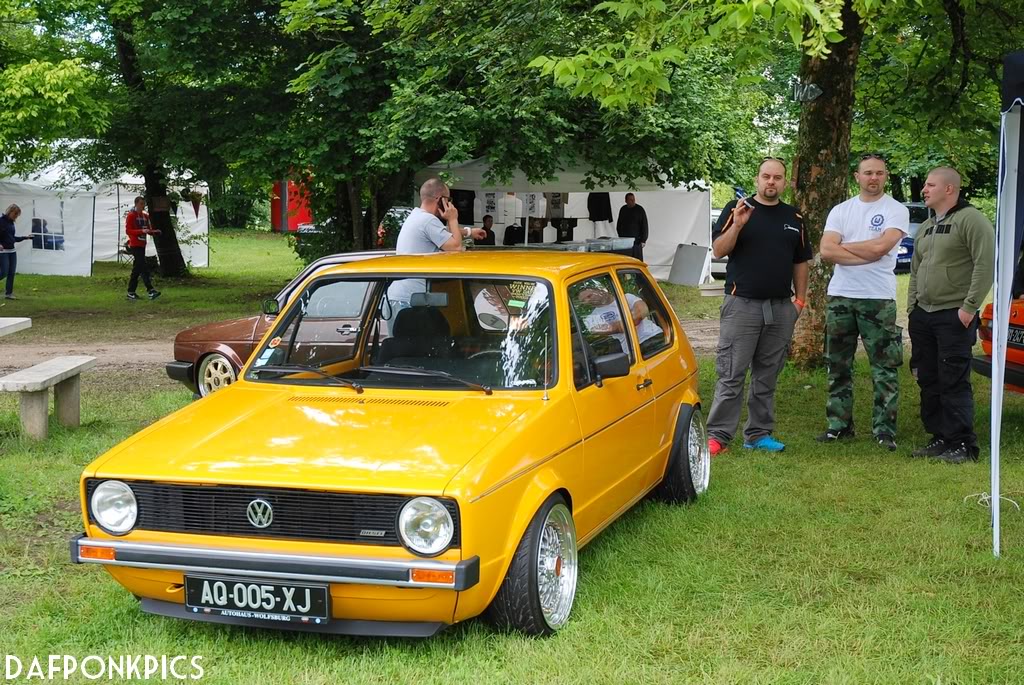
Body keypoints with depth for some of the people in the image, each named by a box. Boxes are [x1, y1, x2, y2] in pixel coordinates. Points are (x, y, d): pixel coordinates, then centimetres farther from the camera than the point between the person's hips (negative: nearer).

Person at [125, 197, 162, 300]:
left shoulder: (145, 216, 15)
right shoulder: (131, 216, -7)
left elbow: (149, 230, 19)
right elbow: (128, 230, -13)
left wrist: (155, 232, -4)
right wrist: (141, 231, -25)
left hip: (142, 245, 8)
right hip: (135, 245, -8)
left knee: (137, 269, 10)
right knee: (144, 267, -16)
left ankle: (131, 292, 15)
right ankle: (150, 290, -22)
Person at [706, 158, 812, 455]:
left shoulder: (794, 218, 13)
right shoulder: (736, 209, 0)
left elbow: (800, 262, 17)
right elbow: (718, 251, -7)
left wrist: (800, 299, 10)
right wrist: (737, 225, -22)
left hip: (781, 308, 5)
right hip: (742, 305, -4)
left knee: (767, 376, 10)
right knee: (731, 374, -6)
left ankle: (759, 433, 17)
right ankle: (718, 434, -4)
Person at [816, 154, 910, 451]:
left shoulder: (896, 210, -1)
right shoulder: (840, 211, 10)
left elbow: (880, 246, -16)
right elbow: (826, 251, -4)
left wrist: (843, 247, -4)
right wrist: (867, 254, -12)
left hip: (878, 299, -4)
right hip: (840, 296, 4)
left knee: (885, 367, -4)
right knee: (838, 365, 9)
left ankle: (884, 428, 1)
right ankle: (839, 424, 18)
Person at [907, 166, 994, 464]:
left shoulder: (971, 220, -9)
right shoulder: (926, 228, 18)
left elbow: (986, 265, -16)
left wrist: (969, 307, -19)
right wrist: (912, 305, 15)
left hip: (954, 317, -8)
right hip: (922, 316, 8)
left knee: (954, 383, -9)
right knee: (928, 382, 10)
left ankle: (963, 446, -4)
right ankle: (940, 439, 18)